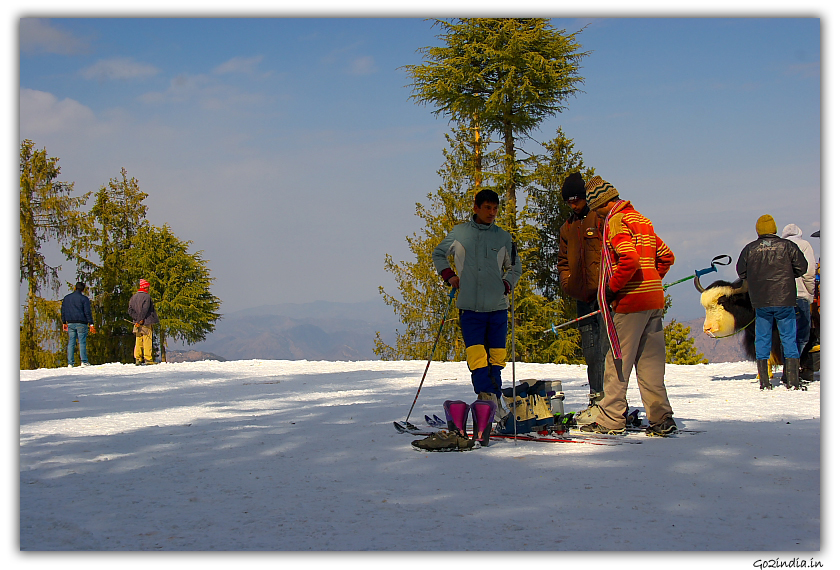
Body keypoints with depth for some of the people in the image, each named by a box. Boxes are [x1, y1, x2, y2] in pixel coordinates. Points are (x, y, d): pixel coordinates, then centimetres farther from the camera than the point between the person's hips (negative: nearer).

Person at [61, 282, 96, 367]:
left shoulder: (66, 298, 13)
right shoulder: (84, 298, -4)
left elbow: (63, 311, 17)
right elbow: (87, 312, -8)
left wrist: (64, 323, 24)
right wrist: (91, 324, -8)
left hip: (70, 324, 4)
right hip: (81, 323, -4)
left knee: (71, 342, 5)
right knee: (82, 342, -4)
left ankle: (70, 363, 1)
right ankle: (84, 361, -11)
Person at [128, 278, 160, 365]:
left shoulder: (133, 297, 12)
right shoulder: (147, 296, -8)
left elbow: (130, 310, 5)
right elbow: (145, 309, -18)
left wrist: (137, 319, -4)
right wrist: (140, 320, -15)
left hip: (137, 323, 6)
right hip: (146, 322, -6)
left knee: (138, 341, 9)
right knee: (147, 341, -4)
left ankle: (138, 359, 6)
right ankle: (148, 358, -7)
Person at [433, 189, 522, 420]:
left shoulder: (504, 237, 10)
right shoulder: (459, 233, 6)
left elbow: (515, 266, 24)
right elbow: (438, 255, 20)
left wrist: (507, 284, 6)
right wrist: (450, 277, 6)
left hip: (498, 306, 2)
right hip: (470, 306, -2)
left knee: (497, 355, 4)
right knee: (476, 355, -15)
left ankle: (493, 399, 15)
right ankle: (487, 396, -23)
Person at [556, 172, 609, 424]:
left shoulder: (601, 218, -4)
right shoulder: (567, 227, 18)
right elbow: (563, 260, 26)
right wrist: (567, 282, 9)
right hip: (583, 297, 7)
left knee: (605, 349, -10)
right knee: (590, 351, 10)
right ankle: (596, 399, 16)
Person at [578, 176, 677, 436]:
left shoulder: (616, 221, -10)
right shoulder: (641, 220, 17)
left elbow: (629, 259, -24)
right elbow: (666, 256, 20)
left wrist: (612, 289, -15)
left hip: (630, 301, -8)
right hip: (654, 300, 8)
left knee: (617, 362, -1)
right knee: (650, 363, 9)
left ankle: (611, 420, 2)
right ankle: (661, 419, 6)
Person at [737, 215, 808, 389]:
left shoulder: (749, 249, 1)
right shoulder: (787, 246, -2)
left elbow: (741, 272, 8)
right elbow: (801, 267, -2)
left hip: (761, 302, 1)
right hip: (785, 300, -1)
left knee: (762, 339, 8)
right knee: (789, 338, 5)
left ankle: (764, 381, 5)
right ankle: (792, 380, 0)